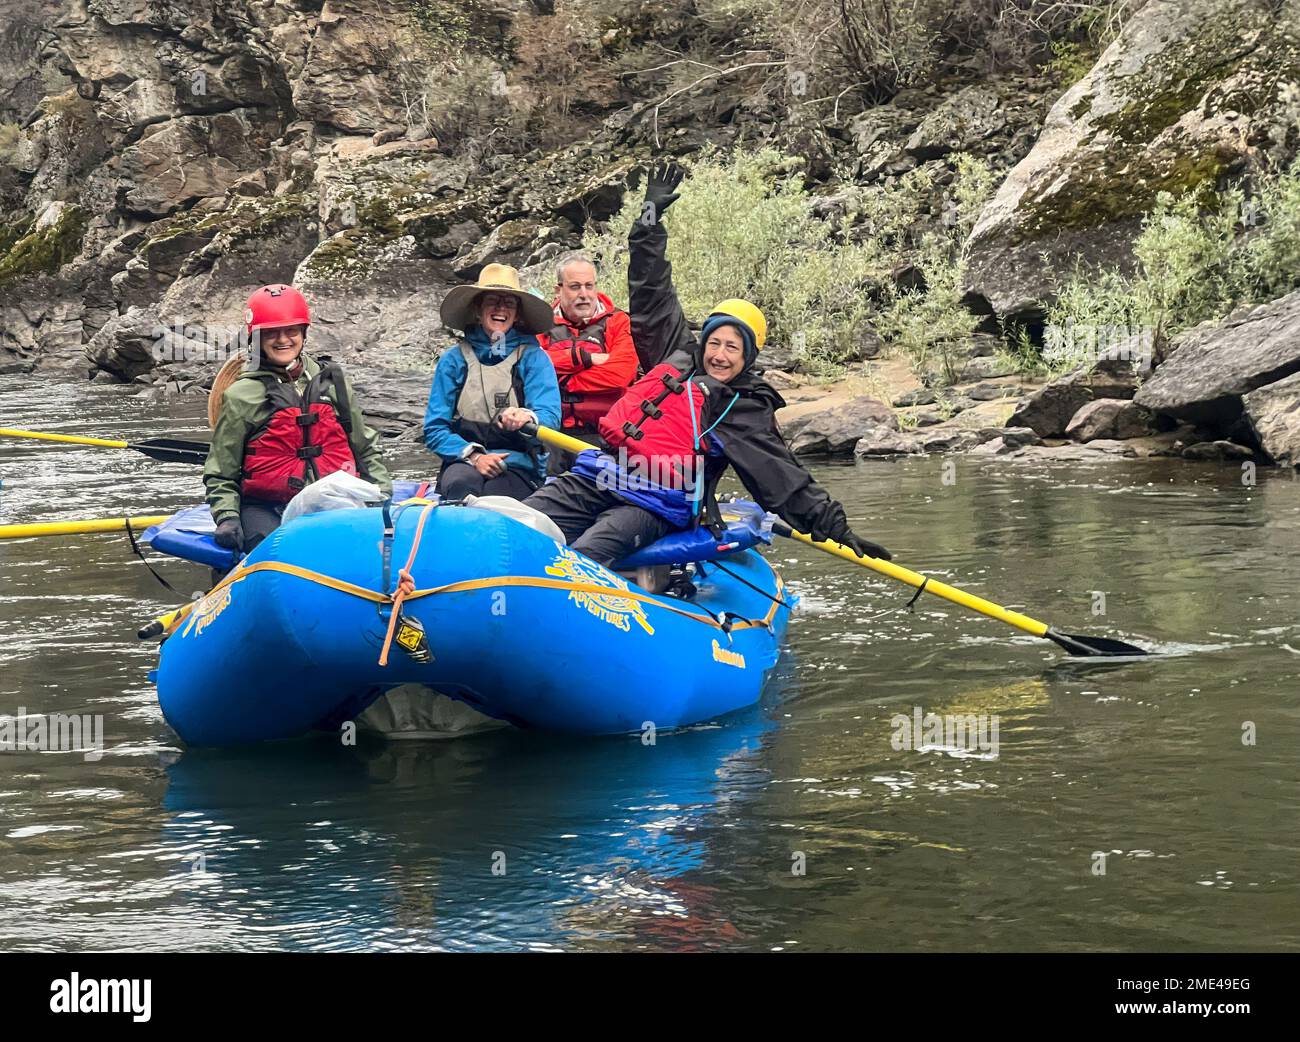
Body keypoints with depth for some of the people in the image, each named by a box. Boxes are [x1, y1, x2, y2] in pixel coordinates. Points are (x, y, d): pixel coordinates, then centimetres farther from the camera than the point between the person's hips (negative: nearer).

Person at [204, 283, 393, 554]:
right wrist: (227, 518, -7)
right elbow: (220, 475, 9)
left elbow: (366, 449, 25)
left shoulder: (331, 381, 17)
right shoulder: (241, 396, 6)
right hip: (267, 510, -3)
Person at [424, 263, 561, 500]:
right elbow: (435, 429, 6)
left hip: (518, 465, -1)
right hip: (463, 463, 1)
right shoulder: (454, 359, 9)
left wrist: (527, 418, -34)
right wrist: (474, 456, -12)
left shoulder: (533, 358, 5)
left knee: (491, 496, -33)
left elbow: (550, 417, -9)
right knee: (461, 483, -34)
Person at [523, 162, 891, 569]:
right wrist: (651, 215, 25)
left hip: (652, 506, -6)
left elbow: (787, 482, 4)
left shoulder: (746, 413, 6)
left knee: (580, 558, -31)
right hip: (595, 477, 6)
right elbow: (651, 292, 24)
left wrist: (835, 527, -3)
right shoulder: (676, 356, 20)